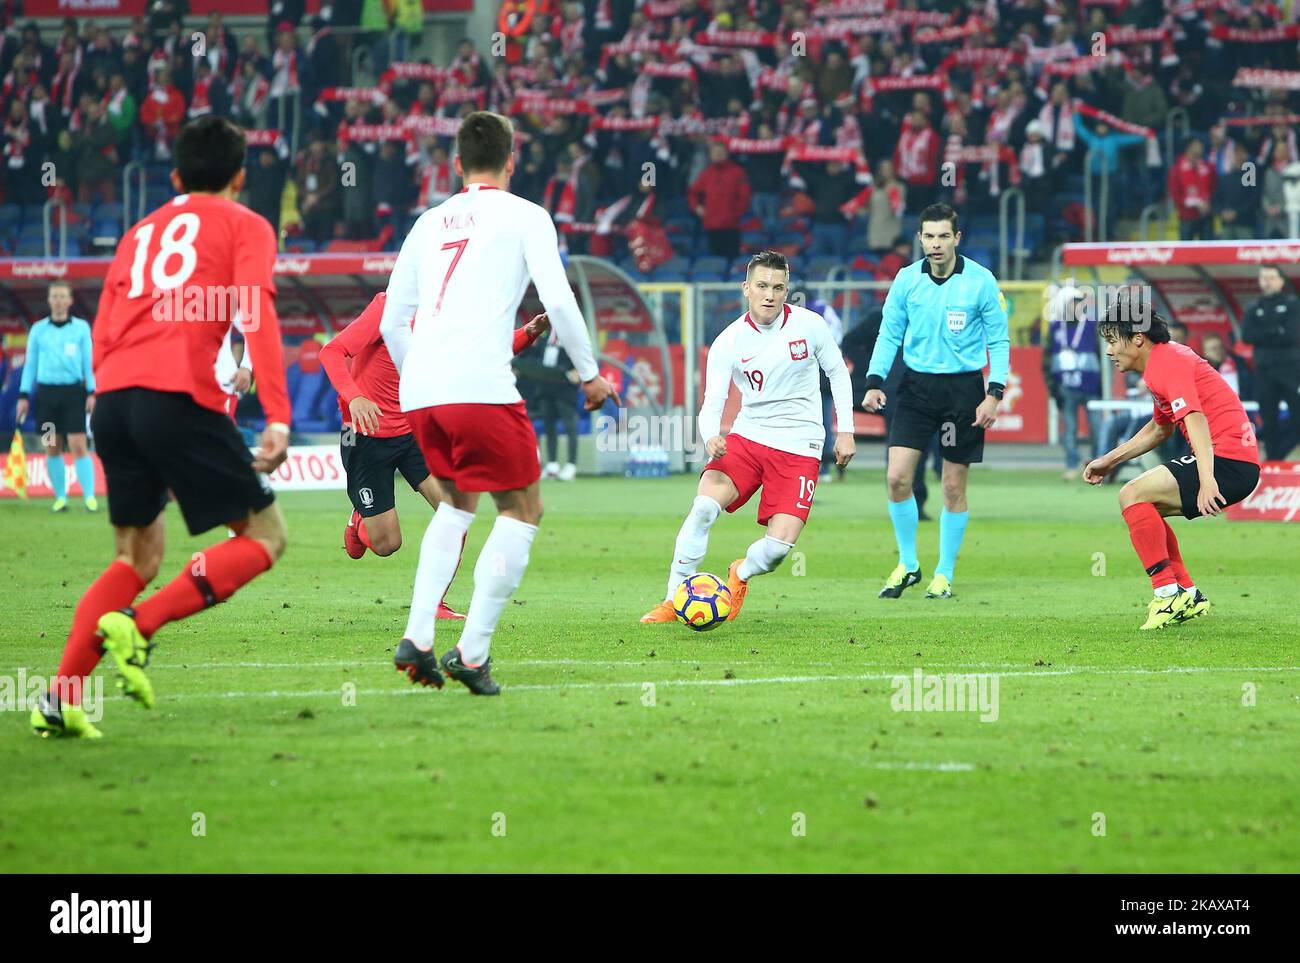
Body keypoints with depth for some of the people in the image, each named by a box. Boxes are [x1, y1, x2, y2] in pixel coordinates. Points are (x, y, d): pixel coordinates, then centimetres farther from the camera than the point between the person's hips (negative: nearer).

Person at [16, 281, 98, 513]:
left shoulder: (81, 328, 4)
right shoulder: (38, 329, 9)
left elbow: (88, 361, 5)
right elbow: (30, 363, 12)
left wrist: (91, 392, -2)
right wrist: (24, 395, 8)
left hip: (73, 391, -2)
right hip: (46, 392, 2)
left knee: (78, 446, -9)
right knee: (52, 448, 3)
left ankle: (90, 497, -10)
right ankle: (60, 498, 11)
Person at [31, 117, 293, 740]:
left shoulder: (141, 233, 28)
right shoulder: (244, 226, 12)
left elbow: (101, 336, 21)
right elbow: (257, 314, -5)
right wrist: (277, 417, -12)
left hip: (112, 398, 6)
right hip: (181, 396, -6)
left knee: (138, 557, 17)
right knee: (265, 536, 5)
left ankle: (62, 697, 2)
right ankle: (137, 627, -13)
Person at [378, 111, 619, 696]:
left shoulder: (430, 222, 21)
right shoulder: (524, 216, 8)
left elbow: (390, 323, 22)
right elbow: (558, 301, -3)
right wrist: (589, 374, 9)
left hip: (419, 389, 6)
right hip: (481, 385, -6)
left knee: (457, 503, 26)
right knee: (522, 511, 7)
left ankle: (417, 638, 11)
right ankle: (472, 653, -6)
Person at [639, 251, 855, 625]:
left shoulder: (808, 325, -6)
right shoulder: (728, 342, -6)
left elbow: (837, 372, 9)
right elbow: (712, 403, -9)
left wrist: (846, 431, 6)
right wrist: (711, 438, -31)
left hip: (799, 446, -1)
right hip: (748, 436, 1)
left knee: (779, 545, -15)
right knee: (704, 506, -25)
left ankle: (740, 575, 22)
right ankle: (674, 600, -14)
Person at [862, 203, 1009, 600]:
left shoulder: (981, 280, -6)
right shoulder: (906, 279, 0)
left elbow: (998, 340, -2)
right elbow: (889, 334, 8)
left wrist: (994, 393, -11)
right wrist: (875, 381, -4)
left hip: (963, 388, -2)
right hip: (917, 385, 2)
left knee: (954, 487, 3)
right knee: (897, 477, -9)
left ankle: (944, 575, 17)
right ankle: (907, 565, 9)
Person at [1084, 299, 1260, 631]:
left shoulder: (1168, 363, -12)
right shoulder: (1164, 361, 20)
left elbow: (1195, 418, -27)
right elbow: (1159, 428, 35)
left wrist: (1207, 480, -39)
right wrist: (1110, 460, 34)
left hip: (1228, 461, -11)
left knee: (1133, 495, -15)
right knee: (1145, 504, 20)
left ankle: (1168, 594, -15)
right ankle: (1187, 595, 18)